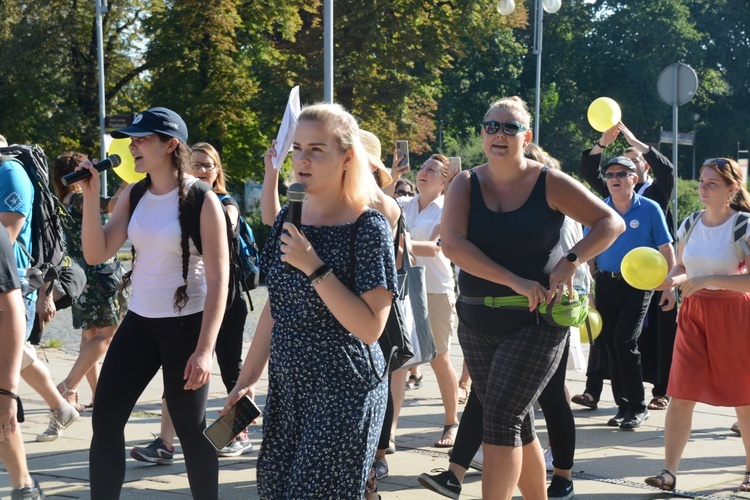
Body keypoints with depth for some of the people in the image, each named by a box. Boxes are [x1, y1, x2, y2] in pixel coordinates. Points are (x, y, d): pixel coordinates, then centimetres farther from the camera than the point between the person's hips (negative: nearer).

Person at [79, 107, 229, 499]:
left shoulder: (202, 201, -13)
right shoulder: (133, 195, 4)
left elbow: (218, 279, -14)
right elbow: (96, 254, 2)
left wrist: (205, 349, -18)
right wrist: (90, 196, -9)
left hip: (185, 324, -6)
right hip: (138, 321, 6)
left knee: (191, 429, 4)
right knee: (105, 420, 4)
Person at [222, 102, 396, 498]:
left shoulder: (367, 227, -12)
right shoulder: (288, 221, 7)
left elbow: (370, 327, -19)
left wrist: (314, 267, -22)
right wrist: (247, 380, 13)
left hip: (342, 394, -6)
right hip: (286, 390, 6)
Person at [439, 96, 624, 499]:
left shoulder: (549, 183, -4)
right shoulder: (467, 183, 1)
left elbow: (612, 222, -1)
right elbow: (452, 244, -15)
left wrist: (571, 261, -16)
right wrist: (514, 281, -22)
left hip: (536, 323, -4)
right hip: (477, 324, 4)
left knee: (501, 418, -14)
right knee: (518, 424, 13)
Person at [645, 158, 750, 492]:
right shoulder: (689, 225, 5)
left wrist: (708, 280, -23)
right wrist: (671, 279, -5)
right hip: (694, 314, 4)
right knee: (681, 395, -4)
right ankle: (669, 472, -2)